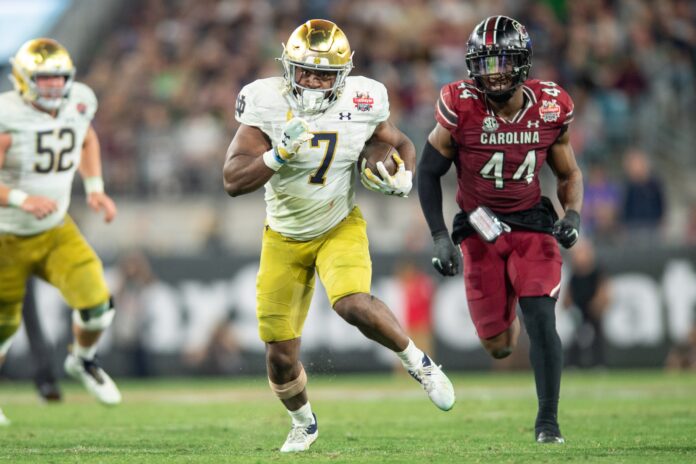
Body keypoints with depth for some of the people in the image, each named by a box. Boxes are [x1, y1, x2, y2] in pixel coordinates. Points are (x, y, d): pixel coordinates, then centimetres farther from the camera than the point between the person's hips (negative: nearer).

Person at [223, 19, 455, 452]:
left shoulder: (362, 104, -14)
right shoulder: (268, 104, -20)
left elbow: (403, 146, 6)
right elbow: (234, 181, -24)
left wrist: (403, 180, -16)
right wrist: (280, 154, -39)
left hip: (339, 227, -1)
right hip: (285, 238, 1)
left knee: (354, 305, -32)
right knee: (281, 359, 2)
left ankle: (418, 362, -5)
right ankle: (303, 424, 33)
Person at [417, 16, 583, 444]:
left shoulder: (550, 108, -8)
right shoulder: (461, 108, -15)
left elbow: (569, 174, 8)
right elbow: (429, 172, -3)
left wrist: (572, 216, -11)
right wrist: (440, 239, -8)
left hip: (533, 225, 0)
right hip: (480, 230, 0)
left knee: (541, 320, -17)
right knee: (499, 346, 3)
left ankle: (548, 421, -2)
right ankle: (509, 314, 43)